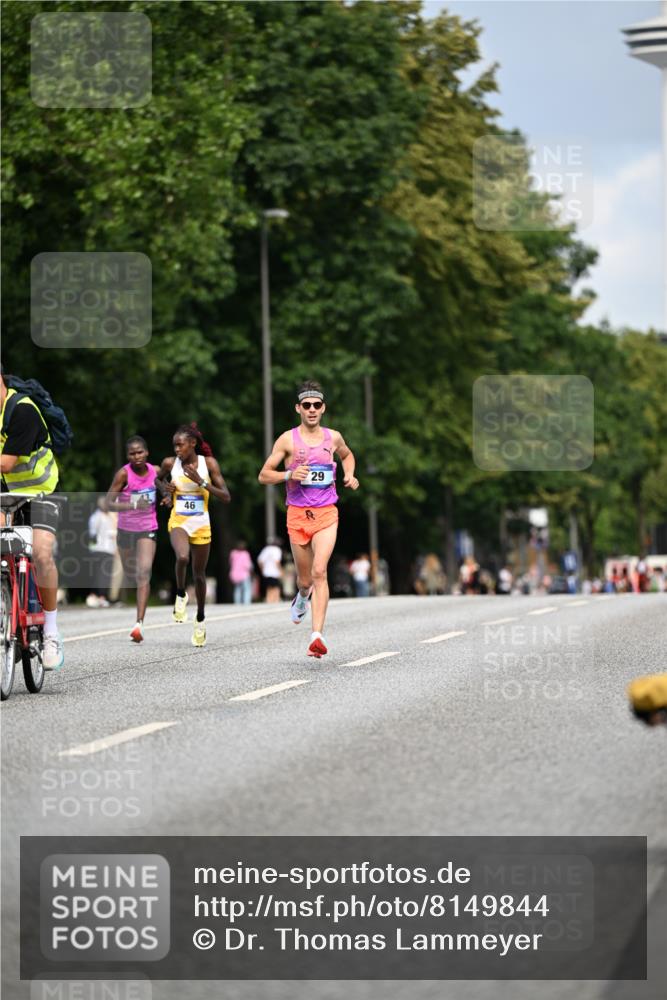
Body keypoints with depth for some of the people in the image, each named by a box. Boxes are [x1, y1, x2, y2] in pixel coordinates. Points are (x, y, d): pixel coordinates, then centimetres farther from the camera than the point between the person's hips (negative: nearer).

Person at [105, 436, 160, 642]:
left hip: (148, 530, 0)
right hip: (126, 530, 0)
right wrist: (133, 505, -35)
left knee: (144, 573, -18)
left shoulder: (155, 471, -6)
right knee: (130, 573, 18)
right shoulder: (124, 473, -16)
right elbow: (108, 504, -22)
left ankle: (139, 623, -24)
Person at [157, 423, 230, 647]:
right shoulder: (170, 464, -3)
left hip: (201, 525, 0)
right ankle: (181, 595, -3)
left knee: (199, 574, 10)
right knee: (182, 557, -31)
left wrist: (201, 482, -20)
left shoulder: (209, 463, -7)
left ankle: (200, 620, 30)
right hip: (178, 522, 0)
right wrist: (165, 488, -2)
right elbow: (158, 479, 21)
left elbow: (226, 497, -9)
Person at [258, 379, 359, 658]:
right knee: (305, 578, 10)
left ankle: (317, 635, -24)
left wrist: (349, 475, 10)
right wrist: (289, 474, -17)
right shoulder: (288, 440, -1)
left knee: (319, 571, -19)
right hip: (297, 514, 0)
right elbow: (263, 476, 0)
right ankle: (302, 598, 49)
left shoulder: (333, 437, 6)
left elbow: (347, 455, 30)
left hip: (326, 514, 0)